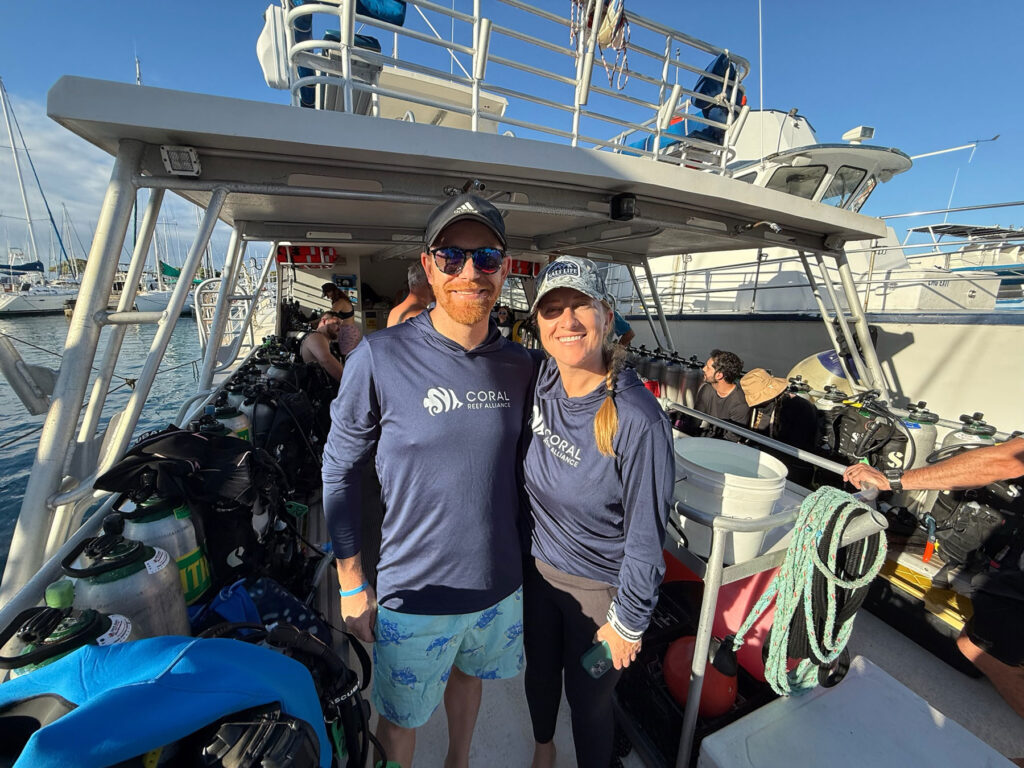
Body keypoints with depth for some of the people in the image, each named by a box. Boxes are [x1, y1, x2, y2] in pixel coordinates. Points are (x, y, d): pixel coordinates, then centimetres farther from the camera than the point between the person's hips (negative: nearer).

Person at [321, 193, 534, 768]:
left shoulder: (519, 365, -6)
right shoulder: (381, 358, -19)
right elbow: (340, 472, -10)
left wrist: (525, 559, 11)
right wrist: (352, 585, -6)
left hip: (500, 585, 5)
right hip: (413, 592, -4)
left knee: (468, 675, 31)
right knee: (402, 719, 21)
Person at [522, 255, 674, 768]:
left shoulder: (637, 419, -30)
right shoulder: (541, 380, -12)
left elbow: (646, 537, -19)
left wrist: (627, 623, -9)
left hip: (598, 585, -5)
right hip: (537, 564, 5)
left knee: (588, 698, 21)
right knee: (539, 673, 29)